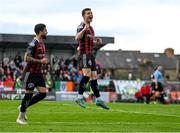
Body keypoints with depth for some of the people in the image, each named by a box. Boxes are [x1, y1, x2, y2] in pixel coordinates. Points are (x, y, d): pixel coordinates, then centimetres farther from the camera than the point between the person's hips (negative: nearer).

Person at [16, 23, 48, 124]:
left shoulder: (42, 43, 12)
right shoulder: (33, 44, -17)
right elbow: (27, 58, -23)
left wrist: (44, 61, 9)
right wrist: (40, 61, -21)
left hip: (38, 72, 8)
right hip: (30, 73, -8)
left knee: (43, 93, 1)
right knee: (29, 94, -3)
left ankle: (24, 107, 17)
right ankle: (20, 117, 9)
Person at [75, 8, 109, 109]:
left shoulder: (90, 28, 21)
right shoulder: (82, 26, -8)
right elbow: (77, 38, -25)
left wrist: (96, 42, 14)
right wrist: (84, 29, -43)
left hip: (90, 54, 9)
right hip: (84, 53, -9)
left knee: (94, 76, 8)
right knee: (87, 74, -21)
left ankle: (99, 100, 11)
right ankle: (80, 97, -20)